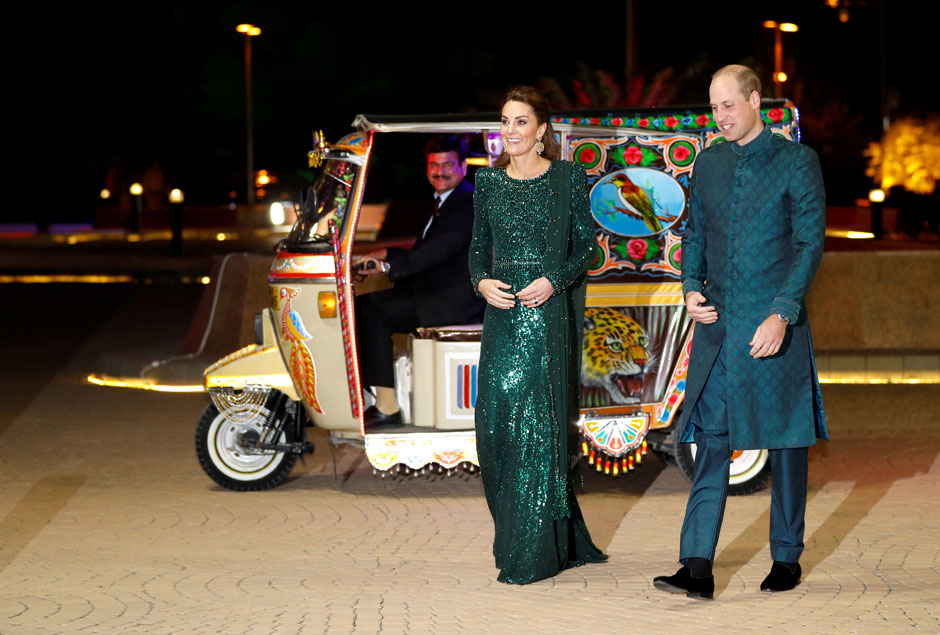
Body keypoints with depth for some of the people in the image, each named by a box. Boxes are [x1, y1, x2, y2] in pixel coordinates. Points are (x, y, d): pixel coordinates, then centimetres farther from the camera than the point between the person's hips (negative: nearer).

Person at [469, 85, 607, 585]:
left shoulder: (568, 178, 0)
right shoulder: (489, 181, 11)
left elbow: (586, 243, 1)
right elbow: (478, 246, 15)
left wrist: (554, 280, -14)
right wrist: (482, 281, -5)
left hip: (548, 314, -4)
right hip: (502, 313, 4)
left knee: (538, 422, -6)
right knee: (497, 421, 4)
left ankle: (534, 555, -2)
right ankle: (513, 538, 19)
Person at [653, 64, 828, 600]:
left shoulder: (797, 161, -4)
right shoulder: (708, 164, 11)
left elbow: (811, 241, -9)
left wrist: (782, 315, -17)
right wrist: (691, 286, 0)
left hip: (775, 326, -4)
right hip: (717, 325, 4)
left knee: (786, 442, 7)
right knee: (712, 442, -1)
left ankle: (787, 559, 19)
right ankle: (698, 568, -4)